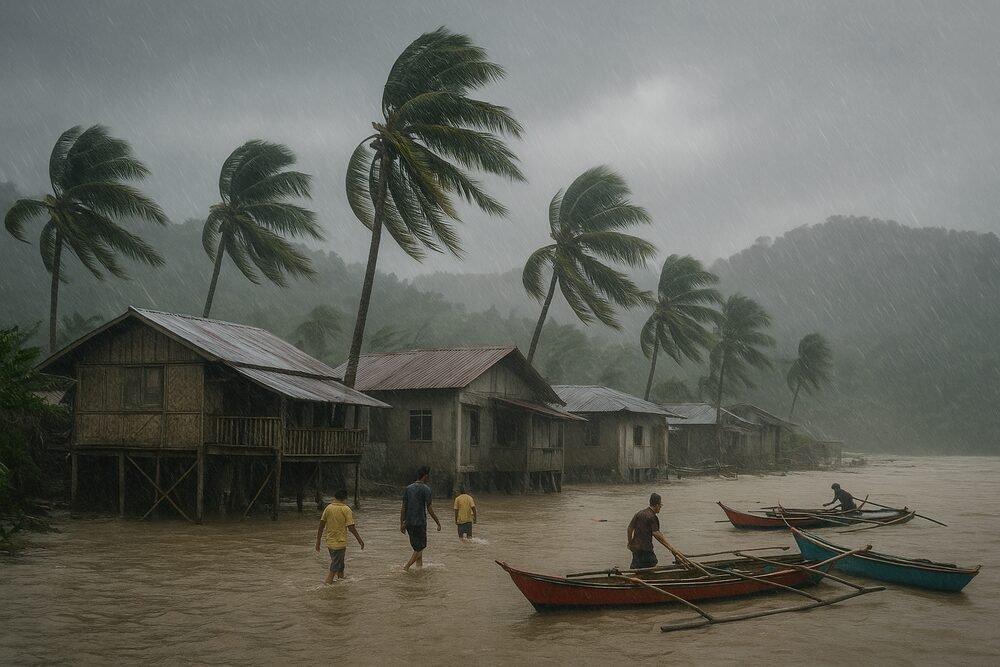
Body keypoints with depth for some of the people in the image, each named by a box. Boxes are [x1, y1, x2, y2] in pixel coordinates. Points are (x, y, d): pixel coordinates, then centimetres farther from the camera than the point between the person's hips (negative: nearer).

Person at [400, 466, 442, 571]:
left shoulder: (408, 488, 8)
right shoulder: (425, 489, -9)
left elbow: (403, 508, 8)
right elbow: (429, 509, -11)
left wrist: (402, 524, 15)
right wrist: (438, 523, -3)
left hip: (408, 523, 6)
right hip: (420, 523, -6)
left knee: (417, 547, 18)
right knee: (420, 547, 1)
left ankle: (419, 566, 20)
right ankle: (406, 567, -11)